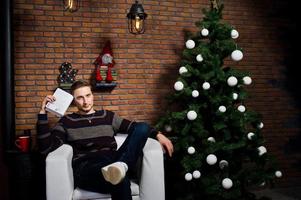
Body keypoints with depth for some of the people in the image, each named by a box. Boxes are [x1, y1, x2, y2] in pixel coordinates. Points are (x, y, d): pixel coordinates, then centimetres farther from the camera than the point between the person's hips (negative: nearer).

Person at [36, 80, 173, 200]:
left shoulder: (107, 116, 25)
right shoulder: (66, 121, 17)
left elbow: (136, 127, 24)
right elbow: (45, 147, 3)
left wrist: (157, 134, 6)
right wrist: (43, 112, -2)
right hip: (85, 168, -5)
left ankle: (120, 166, -41)